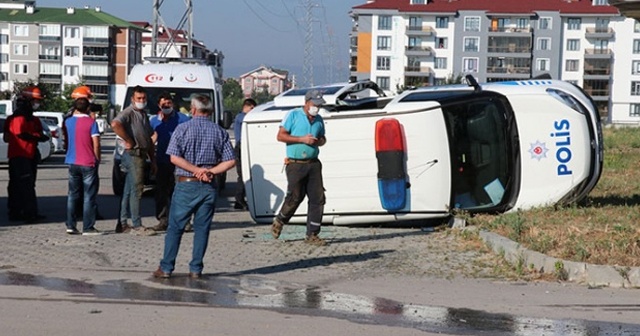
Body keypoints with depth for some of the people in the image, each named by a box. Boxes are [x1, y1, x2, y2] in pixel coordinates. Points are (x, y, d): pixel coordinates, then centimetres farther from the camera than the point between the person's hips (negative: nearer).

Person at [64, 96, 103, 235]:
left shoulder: (68, 122, 5)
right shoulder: (91, 122, -9)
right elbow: (96, 144, -13)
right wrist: (97, 160, 2)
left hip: (72, 163, 5)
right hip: (88, 164, -5)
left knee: (72, 195, 12)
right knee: (89, 196, -1)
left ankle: (70, 225, 10)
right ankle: (88, 228, -2)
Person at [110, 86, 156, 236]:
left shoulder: (143, 114, 20)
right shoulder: (128, 112, -9)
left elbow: (149, 138, 25)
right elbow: (115, 124, -30)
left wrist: (153, 159, 21)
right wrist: (128, 141, -21)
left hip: (141, 155, 9)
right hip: (133, 155, -9)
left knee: (129, 191, 11)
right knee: (136, 190, -9)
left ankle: (122, 224, 16)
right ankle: (137, 226, -8)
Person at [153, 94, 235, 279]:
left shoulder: (183, 129, -4)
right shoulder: (220, 132, 4)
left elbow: (174, 157, -13)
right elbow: (230, 161, -1)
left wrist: (197, 170, -10)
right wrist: (210, 171, -7)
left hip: (186, 185, -2)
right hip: (209, 187, 2)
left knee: (175, 227, 5)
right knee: (202, 228, 9)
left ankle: (166, 268, 5)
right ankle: (196, 269, 9)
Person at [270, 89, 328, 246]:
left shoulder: (318, 120, 14)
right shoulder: (293, 115, -3)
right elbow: (281, 136, -7)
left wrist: (319, 142, 1)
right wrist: (302, 139, -15)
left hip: (313, 164, 5)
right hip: (296, 164, -5)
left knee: (318, 198, -1)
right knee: (295, 197, -4)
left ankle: (312, 234, 5)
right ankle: (279, 221, 24)